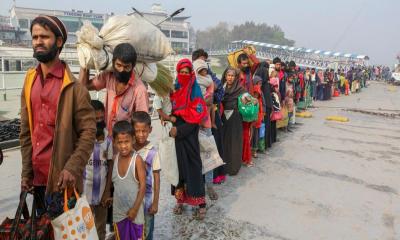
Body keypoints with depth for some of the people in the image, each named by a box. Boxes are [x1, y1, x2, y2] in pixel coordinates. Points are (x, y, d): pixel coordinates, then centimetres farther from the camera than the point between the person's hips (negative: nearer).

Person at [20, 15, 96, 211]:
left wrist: (72, 168, -23)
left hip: (62, 178, -5)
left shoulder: (73, 87, -11)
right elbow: (26, 132, 9)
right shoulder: (29, 82, 7)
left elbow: (88, 132, -13)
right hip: (37, 177, 6)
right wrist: (26, 172, 6)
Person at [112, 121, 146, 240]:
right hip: (118, 210, 5)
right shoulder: (116, 158, -3)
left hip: (134, 209, -4)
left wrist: (135, 208, -15)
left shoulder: (137, 159, -19)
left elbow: (143, 186, -17)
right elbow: (115, 182, 9)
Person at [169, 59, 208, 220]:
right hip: (176, 134, 5)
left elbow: (196, 118, -11)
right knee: (178, 164, 8)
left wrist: (179, 130, -14)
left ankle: (201, 203, 5)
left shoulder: (195, 91, -6)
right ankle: (180, 199, 19)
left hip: (189, 136, -4)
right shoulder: (174, 89, 8)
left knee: (193, 166, -3)